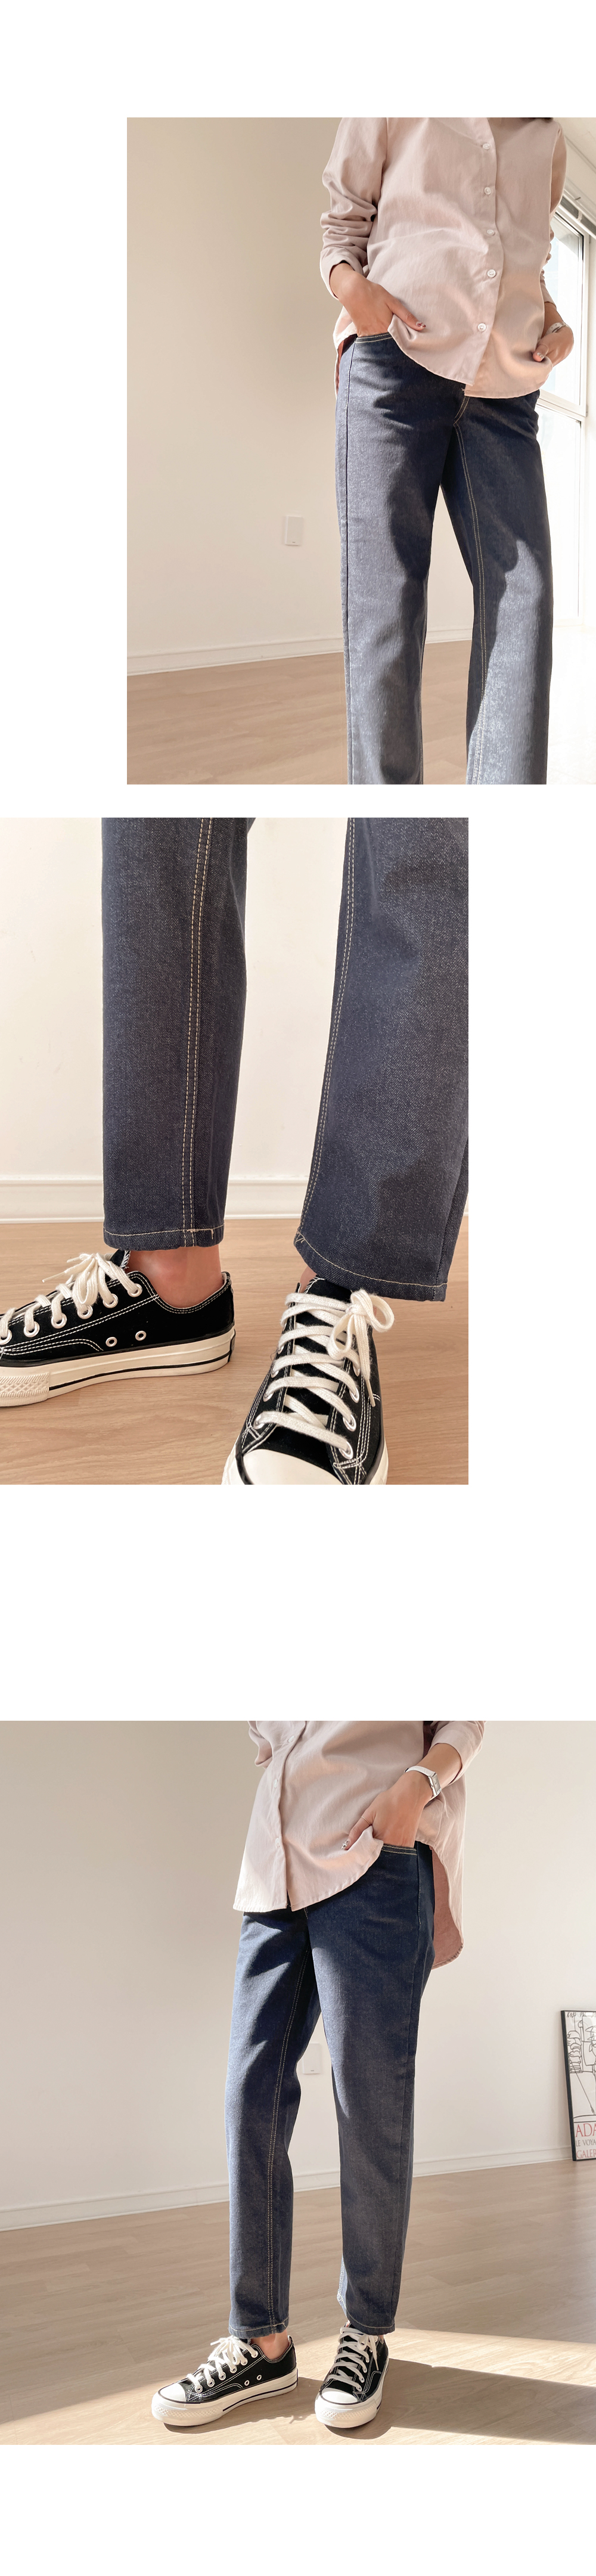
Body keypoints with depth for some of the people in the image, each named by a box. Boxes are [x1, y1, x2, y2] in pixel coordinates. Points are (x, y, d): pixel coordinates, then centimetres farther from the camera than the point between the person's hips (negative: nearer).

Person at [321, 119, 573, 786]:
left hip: (504, 391, 3)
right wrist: (348, 280, -6)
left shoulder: (546, 138, 21)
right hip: (397, 358, -3)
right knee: (385, 601, -7)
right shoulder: (391, 111, 11)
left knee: (520, 598, -10)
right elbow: (343, 225, 16)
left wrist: (554, 324, 10)